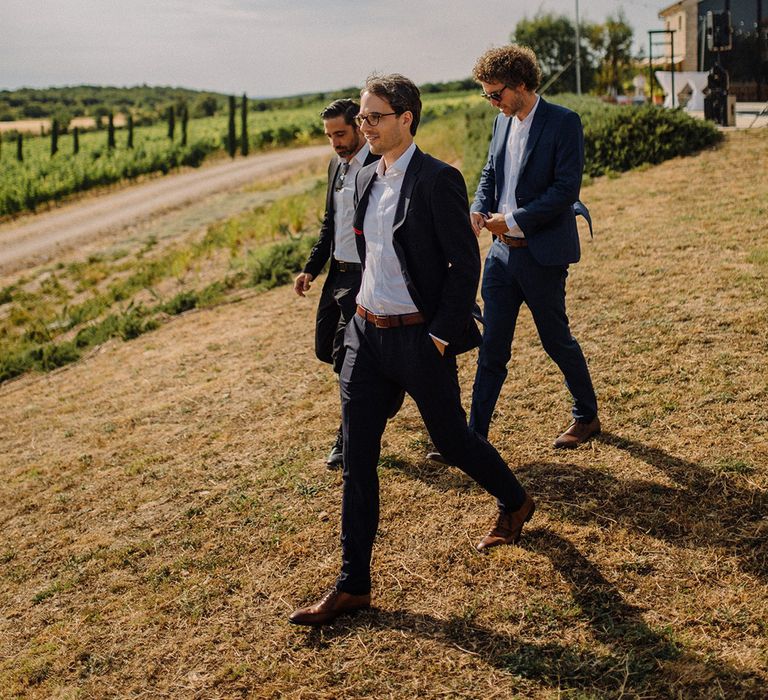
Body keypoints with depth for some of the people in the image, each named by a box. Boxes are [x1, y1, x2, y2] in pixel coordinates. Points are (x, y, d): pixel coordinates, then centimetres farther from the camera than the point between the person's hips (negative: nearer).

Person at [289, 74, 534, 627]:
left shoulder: (438, 180, -14)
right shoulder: (367, 178, 10)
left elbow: (465, 263, -15)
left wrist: (441, 336, -16)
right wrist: (363, 312, 14)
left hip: (419, 337, -7)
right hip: (366, 333, 7)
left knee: (451, 437, 11)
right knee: (357, 457, 5)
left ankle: (515, 503, 42)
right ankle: (353, 585, 13)